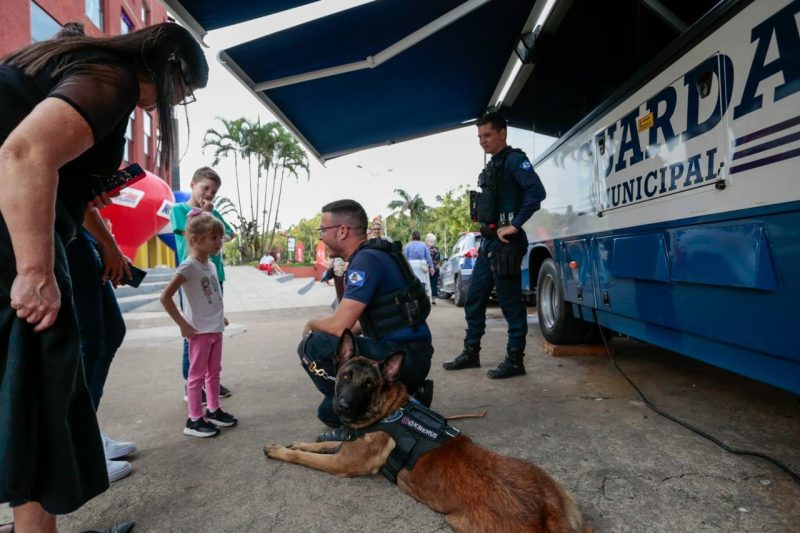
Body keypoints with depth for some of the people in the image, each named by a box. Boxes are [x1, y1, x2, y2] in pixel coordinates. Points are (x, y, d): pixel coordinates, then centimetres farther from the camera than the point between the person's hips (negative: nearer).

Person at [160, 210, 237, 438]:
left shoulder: (211, 265, 7)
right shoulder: (189, 266, -17)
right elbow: (165, 296, -22)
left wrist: (220, 316, 12)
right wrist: (183, 325, -20)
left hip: (216, 328, 8)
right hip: (200, 331, -8)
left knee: (214, 372, 17)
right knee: (197, 374, 3)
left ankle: (213, 410, 31)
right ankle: (194, 420, 14)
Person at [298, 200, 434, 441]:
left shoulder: (367, 259, -18)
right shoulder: (373, 254, 14)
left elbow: (338, 326, -23)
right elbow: (358, 323, 22)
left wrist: (312, 324, -1)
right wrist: (324, 327, 12)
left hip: (403, 358, -10)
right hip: (409, 357, 10)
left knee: (313, 347, -18)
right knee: (330, 411, 16)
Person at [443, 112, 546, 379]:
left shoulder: (514, 160, -8)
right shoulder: (492, 166, 20)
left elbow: (537, 192, -23)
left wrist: (514, 226, -23)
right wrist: (485, 227, 12)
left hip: (506, 243, -10)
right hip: (489, 241, 10)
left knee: (511, 303, -2)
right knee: (474, 299, 13)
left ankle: (515, 360, 9)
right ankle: (471, 353, 24)